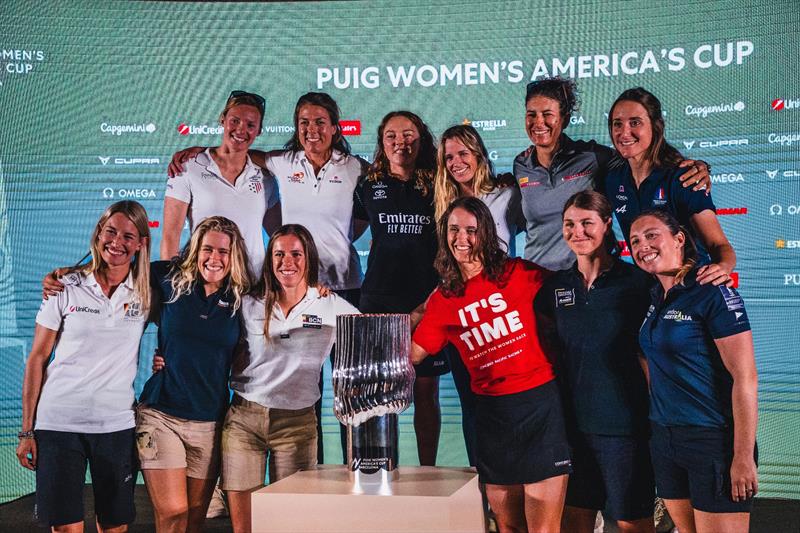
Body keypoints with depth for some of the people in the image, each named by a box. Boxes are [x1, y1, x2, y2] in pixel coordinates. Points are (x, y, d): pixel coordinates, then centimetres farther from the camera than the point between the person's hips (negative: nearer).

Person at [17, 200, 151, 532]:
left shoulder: (146, 292, 4)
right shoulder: (67, 289, 0)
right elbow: (37, 359, 3)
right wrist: (27, 430, 1)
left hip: (117, 425, 1)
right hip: (58, 423, -1)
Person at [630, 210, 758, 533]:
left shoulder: (712, 293, -13)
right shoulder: (655, 297, 9)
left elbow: (746, 378, -16)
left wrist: (744, 457, -19)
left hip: (714, 439, -7)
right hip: (664, 439, 7)